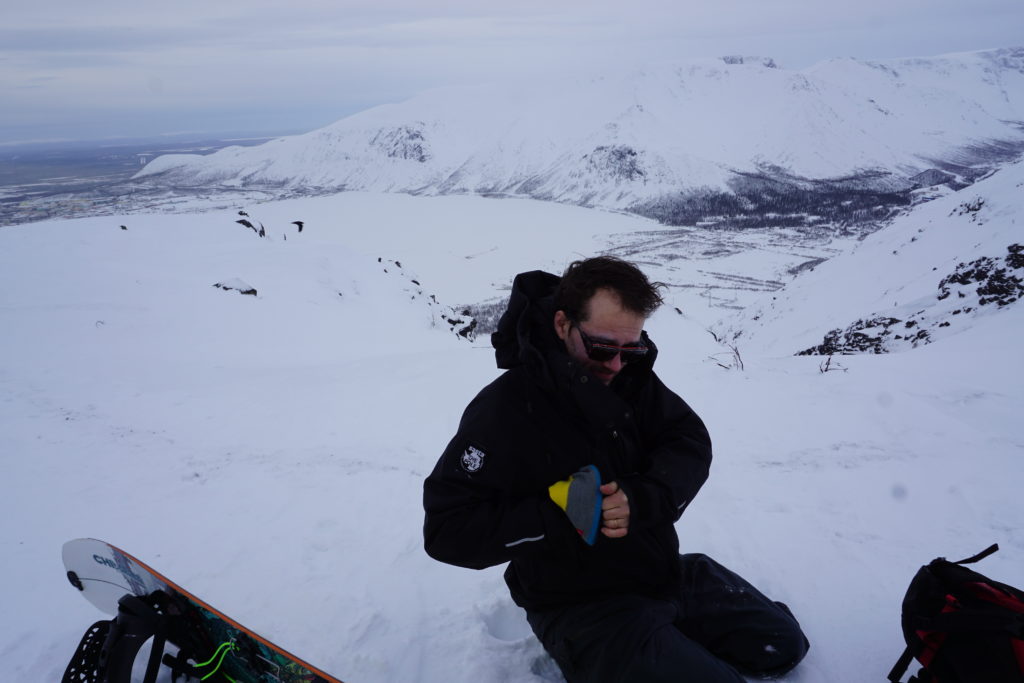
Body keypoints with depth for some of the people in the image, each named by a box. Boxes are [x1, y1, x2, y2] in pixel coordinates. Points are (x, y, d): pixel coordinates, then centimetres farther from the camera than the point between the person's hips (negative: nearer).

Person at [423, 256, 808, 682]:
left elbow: (691, 443, -5)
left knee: (783, 645, 14)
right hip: (579, 608, -6)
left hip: (664, 571, 7)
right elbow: (446, 530, -24)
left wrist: (643, 499, -26)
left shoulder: (630, 376, -5)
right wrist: (561, 515, -30)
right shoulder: (504, 410, -23)